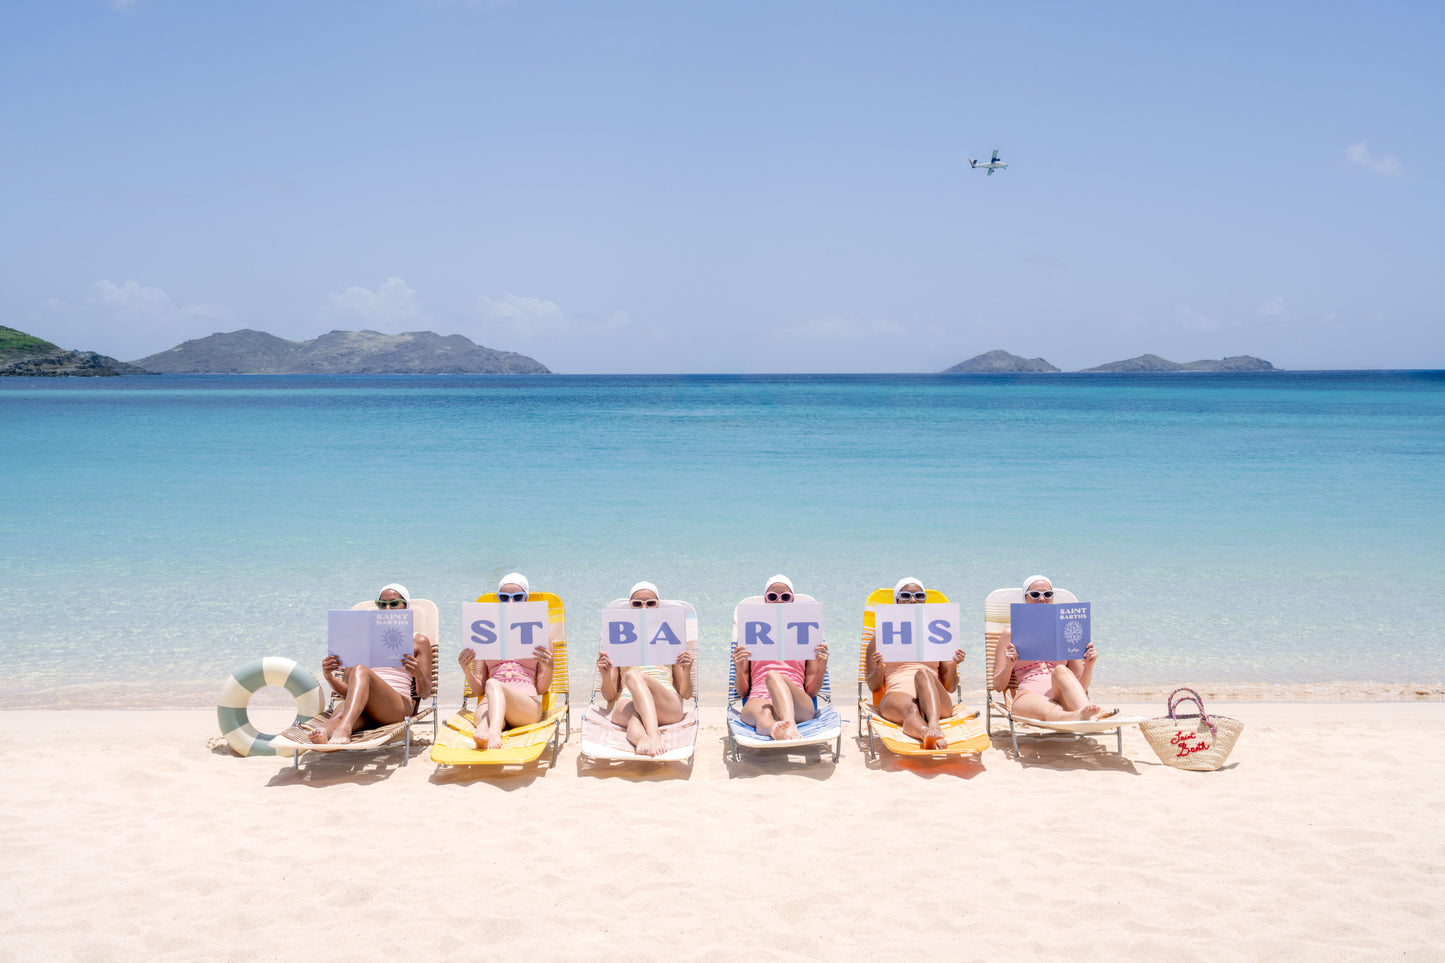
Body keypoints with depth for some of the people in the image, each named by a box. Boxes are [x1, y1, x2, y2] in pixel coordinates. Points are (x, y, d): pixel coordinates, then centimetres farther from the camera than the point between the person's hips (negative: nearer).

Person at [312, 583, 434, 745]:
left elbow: (425, 694, 12)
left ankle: (343, 731, -59)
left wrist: (418, 674, -11)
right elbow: (345, 691, 24)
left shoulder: (418, 641, 21)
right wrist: (329, 677, 2)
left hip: (399, 705, -3)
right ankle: (323, 733, -70)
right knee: (342, 709, -35)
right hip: (365, 713, 3)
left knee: (360, 671, -33)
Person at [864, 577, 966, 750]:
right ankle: (927, 734, -72)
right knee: (910, 709, -39)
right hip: (896, 695, -1)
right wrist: (879, 669, -8)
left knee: (923, 673, -33)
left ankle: (934, 725, -60)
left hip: (935, 702, 1)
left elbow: (950, 687, 20)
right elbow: (873, 686, 15)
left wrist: (952, 666, -2)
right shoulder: (881, 638, 22)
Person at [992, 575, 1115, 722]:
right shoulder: (1010, 634, 20)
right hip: (1029, 697, -2)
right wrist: (1009, 665, -6)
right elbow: (998, 686, 15)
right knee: (1050, 710, -41)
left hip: (1063, 700, 2)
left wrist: (1089, 665, 3)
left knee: (1061, 671, -35)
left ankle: (1086, 712, -63)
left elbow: (1081, 685, 23)